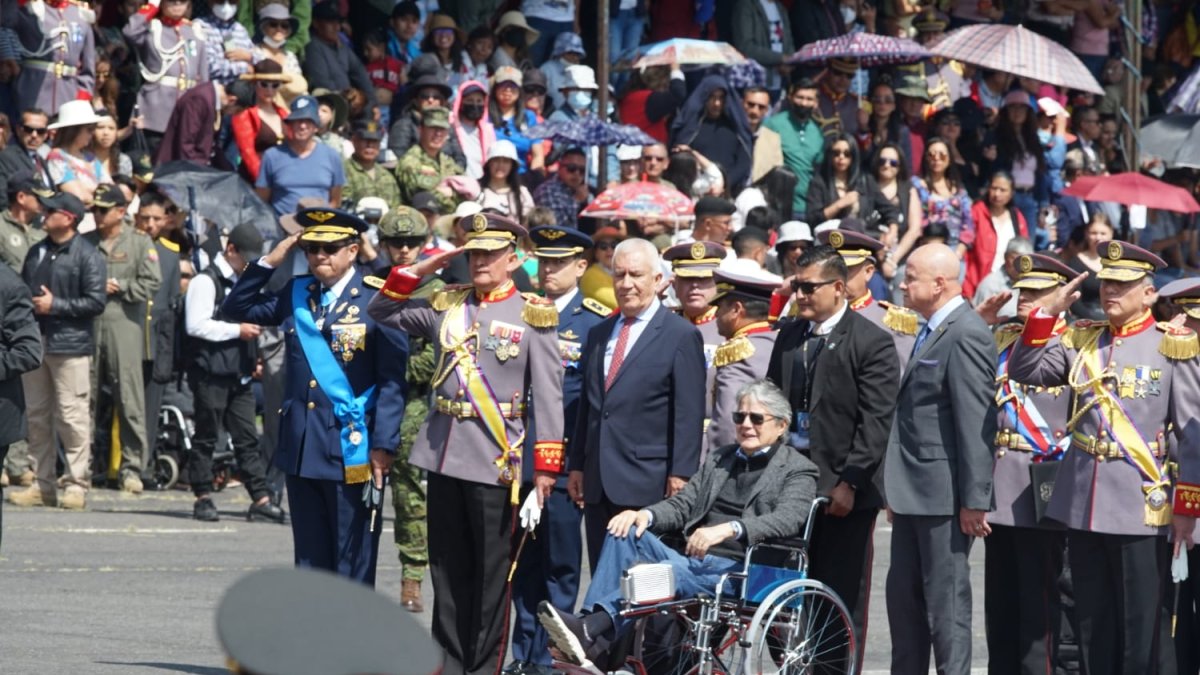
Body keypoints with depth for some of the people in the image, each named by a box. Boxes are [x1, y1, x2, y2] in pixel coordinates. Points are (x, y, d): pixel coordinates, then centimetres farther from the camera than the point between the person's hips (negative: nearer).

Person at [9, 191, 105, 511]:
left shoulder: (87, 256, -6)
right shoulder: (37, 252, 15)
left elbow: (96, 302, -12)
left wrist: (55, 305, -14)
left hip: (70, 344, -7)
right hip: (35, 341, 7)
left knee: (72, 416, -8)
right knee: (38, 415, 9)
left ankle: (77, 484, -4)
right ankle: (43, 484, 14)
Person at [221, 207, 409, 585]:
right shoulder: (296, 295, 11)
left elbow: (392, 380, -10)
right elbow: (237, 309, 19)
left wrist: (383, 445, -16)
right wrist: (269, 262, 7)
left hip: (353, 451, -6)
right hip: (301, 450, 6)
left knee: (353, 567, -1)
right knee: (310, 563, 10)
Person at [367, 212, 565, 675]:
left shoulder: (533, 317, -2)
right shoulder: (446, 307, 11)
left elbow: (548, 394, -5)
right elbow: (381, 313, 18)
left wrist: (546, 465, -11)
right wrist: (420, 271, 5)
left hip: (496, 461, -5)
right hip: (443, 454, 5)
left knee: (492, 571, 1)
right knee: (447, 568, 9)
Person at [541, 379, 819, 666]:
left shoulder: (798, 470, 6)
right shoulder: (720, 459, 28)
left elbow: (787, 519, -13)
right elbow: (682, 504, 20)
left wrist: (729, 529, -30)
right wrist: (646, 514, -4)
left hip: (736, 570, -6)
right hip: (694, 560, 6)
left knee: (672, 571, -35)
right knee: (624, 532, -17)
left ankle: (590, 630, -52)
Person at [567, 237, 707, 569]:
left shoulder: (681, 336, -3)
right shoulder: (599, 335, 18)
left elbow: (689, 414, -7)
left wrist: (680, 475, -13)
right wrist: (576, 465, 15)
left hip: (647, 484, -6)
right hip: (599, 485, 6)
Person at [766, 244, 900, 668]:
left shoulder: (871, 342, -7)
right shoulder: (789, 337, 13)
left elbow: (876, 421, -12)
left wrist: (850, 483, -17)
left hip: (844, 489, -6)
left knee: (843, 596, 0)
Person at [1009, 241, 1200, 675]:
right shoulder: (1082, 341, 12)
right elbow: (1024, 372, 6)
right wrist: (1047, 313, -4)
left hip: (1141, 510, -5)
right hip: (1082, 507, 5)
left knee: (1146, 630, -2)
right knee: (1094, 630, 11)